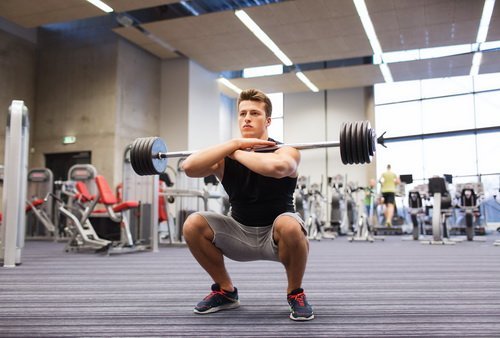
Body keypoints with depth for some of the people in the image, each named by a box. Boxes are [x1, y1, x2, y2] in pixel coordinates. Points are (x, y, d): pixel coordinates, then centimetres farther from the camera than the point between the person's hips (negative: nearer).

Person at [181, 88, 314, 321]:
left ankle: (295, 293, -8)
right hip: (240, 234, 4)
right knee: (193, 225, -18)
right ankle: (226, 291, 4)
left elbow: (277, 167, -42)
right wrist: (235, 143, -25)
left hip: (276, 235, -3)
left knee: (290, 225, -38)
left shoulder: (285, 151, -15)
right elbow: (189, 167, -26)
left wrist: (238, 153, -25)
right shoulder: (225, 157, -5)